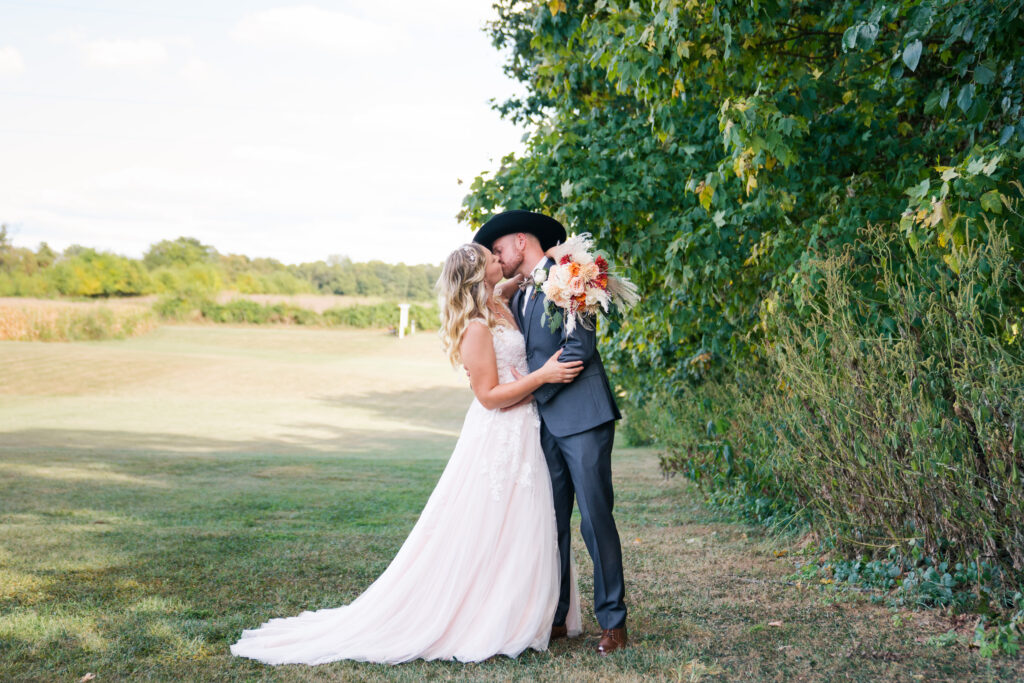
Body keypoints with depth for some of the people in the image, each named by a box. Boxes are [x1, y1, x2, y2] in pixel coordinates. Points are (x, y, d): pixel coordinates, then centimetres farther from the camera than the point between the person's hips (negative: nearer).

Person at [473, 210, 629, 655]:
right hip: (545, 422, 7)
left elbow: (580, 346, -13)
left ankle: (613, 622, 4)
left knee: (596, 520, -4)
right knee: (550, 523, 7)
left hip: (582, 418, -7)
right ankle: (554, 617, 15)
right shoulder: (519, 297, 19)